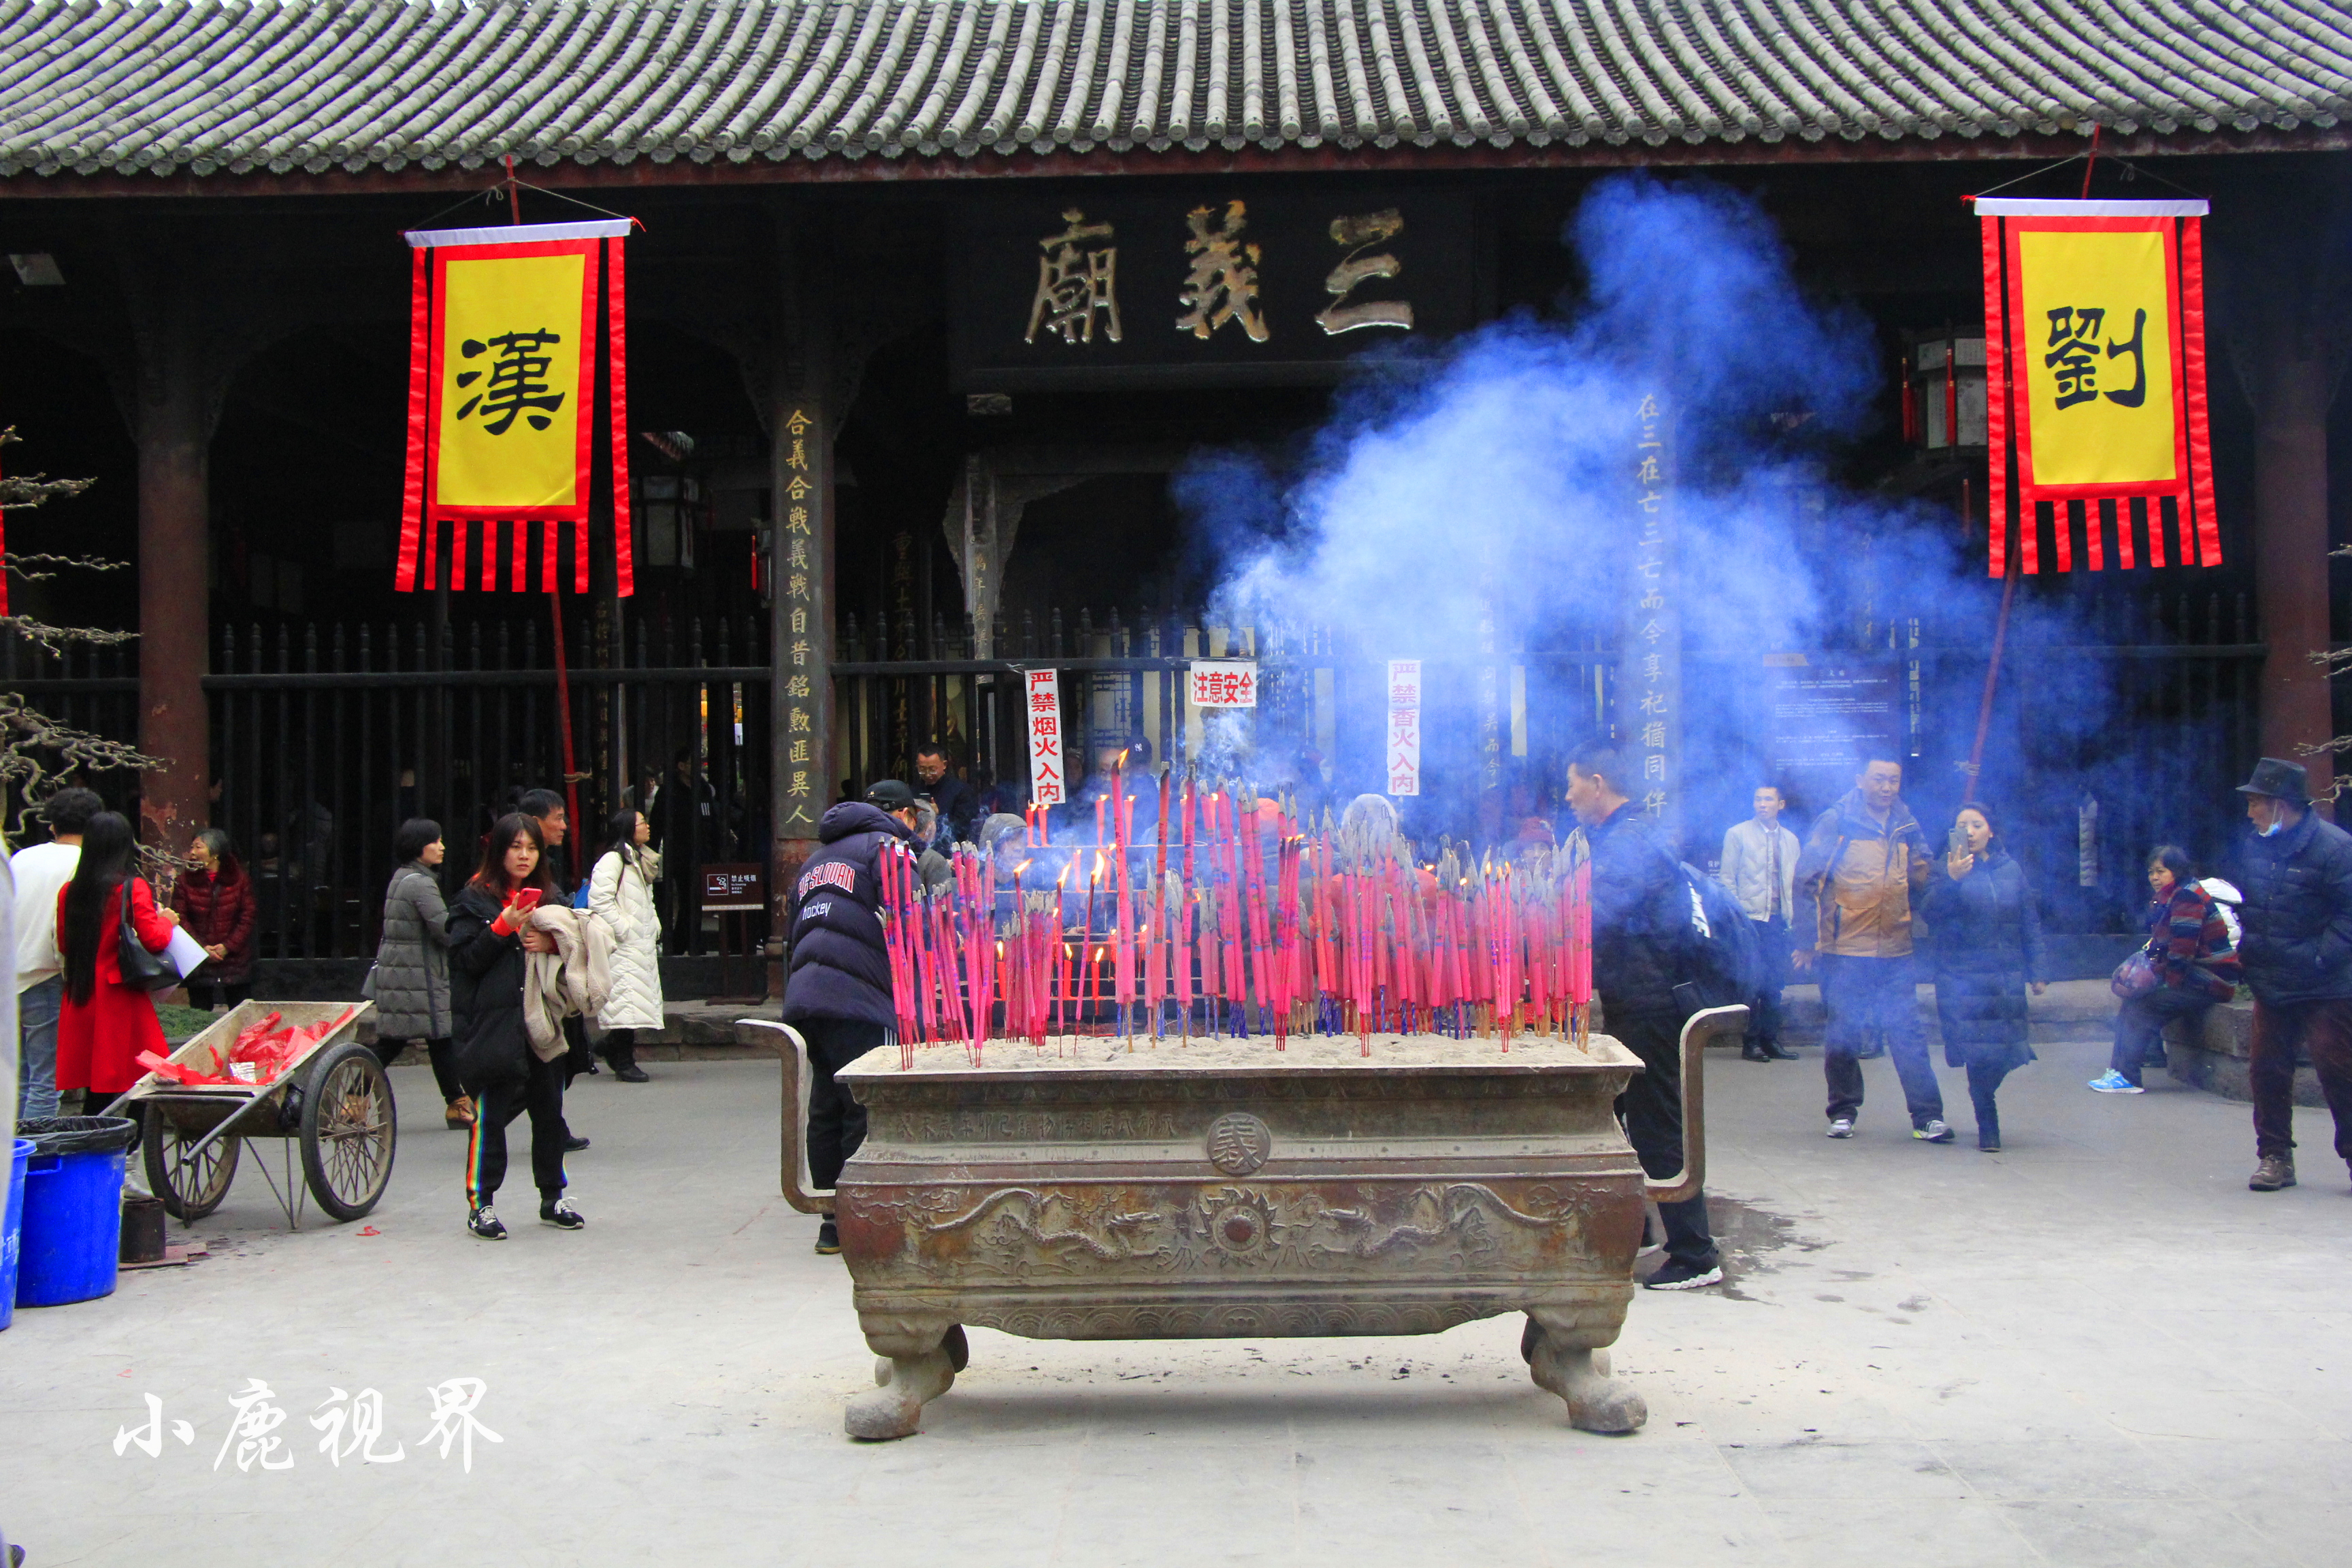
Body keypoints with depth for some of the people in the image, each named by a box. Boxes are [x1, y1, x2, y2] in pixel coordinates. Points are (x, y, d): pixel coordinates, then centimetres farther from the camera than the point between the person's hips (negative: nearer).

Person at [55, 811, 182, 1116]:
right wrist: (167, 921, 6)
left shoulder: (69, 893, 6)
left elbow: (64, 947, 14)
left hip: (80, 1000, 5)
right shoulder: (133, 888, -9)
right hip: (121, 1001, -5)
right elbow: (154, 940, -13)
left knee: (95, 1096, 10)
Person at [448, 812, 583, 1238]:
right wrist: (503, 928, -18)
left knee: (549, 1110, 9)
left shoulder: (549, 895, 14)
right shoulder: (475, 898, -1)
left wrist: (550, 943, -5)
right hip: (494, 1023, -5)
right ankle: (481, 1203, 6)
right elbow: (465, 960, -8)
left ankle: (552, 1198, 20)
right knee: (491, 1114, -3)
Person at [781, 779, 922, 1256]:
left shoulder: (817, 858, 29)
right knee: (868, 1113, -5)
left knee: (827, 1110, 12)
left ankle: (833, 1222, 17)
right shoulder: (886, 845, 3)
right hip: (856, 999, -8)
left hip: (803, 995, 8)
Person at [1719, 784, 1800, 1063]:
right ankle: (1752, 1042, 3)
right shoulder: (1737, 834, 3)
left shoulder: (1791, 840, 15)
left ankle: (1771, 1040, 13)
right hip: (1750, 917, -4)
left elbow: (1795, 882, 16)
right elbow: (1728, 879, 0)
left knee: (1775, 984, 5)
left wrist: (1793, 916, 7)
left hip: (1779, 919, 4)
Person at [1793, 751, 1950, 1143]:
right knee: (1842, 1034, 4)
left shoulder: (1907, 826, 10)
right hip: (1844, 951, -3)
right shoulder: (1837, 823, -3)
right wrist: (1807, 940, -6)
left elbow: (1924, 881, 20)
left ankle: (1927, 1116, 2)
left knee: (1907, 1033, 0)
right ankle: (1843, 1111, 17)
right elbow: (1806, 881, -4)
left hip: (1895, 952, 3)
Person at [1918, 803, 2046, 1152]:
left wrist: (2038, 971, 12)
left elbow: (2030, 923, 14)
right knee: (1979, 1055, -7)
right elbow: (1929, 912, -15)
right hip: (1963, 978, -3)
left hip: (2007, 978, 3)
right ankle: (1988, 1129, 3)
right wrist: (1950, 880, -31)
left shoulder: (2011, 869, 10)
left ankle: (1983, 1101, 31)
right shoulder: (1947, 870, -1)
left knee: (2006, 1052, 4)